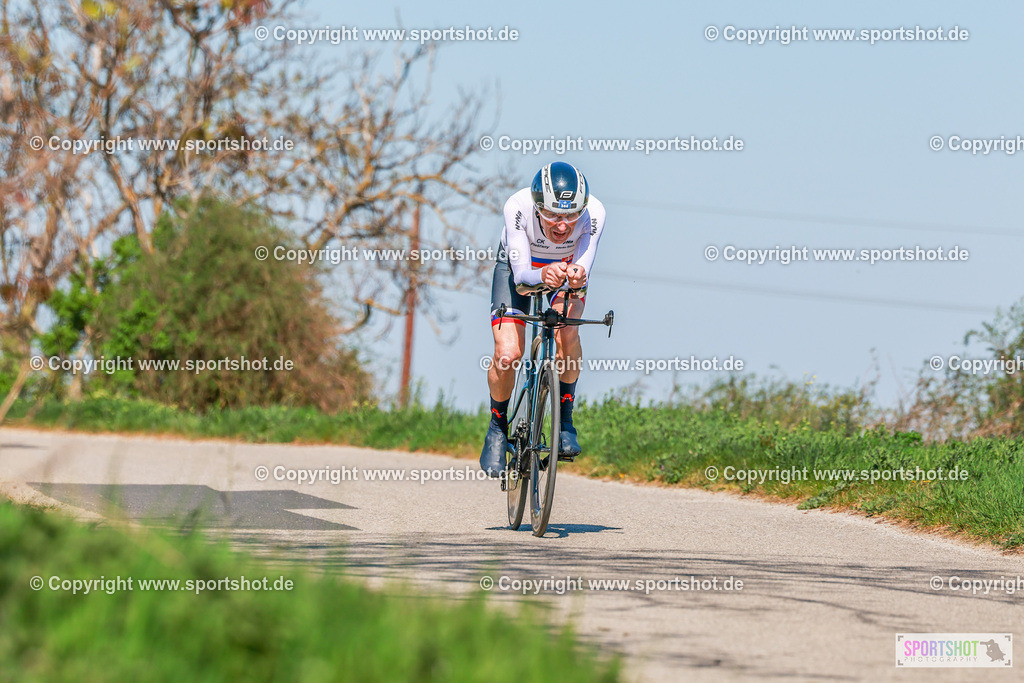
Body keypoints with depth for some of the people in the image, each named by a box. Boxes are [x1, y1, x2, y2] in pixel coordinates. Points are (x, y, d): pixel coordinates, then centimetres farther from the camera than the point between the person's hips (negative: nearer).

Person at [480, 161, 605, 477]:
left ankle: (565, 420, -11)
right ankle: (497, 427, 9)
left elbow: (583, 268, -35)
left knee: (566, 333, -29)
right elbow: (520, 276, -39)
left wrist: (578, 276, -59)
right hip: (518, 266, -1)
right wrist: (542, 276, -61)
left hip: (567, 265, 1)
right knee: (507, 354, -18)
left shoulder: (593, 213, -35)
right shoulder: (518, 207, -38)